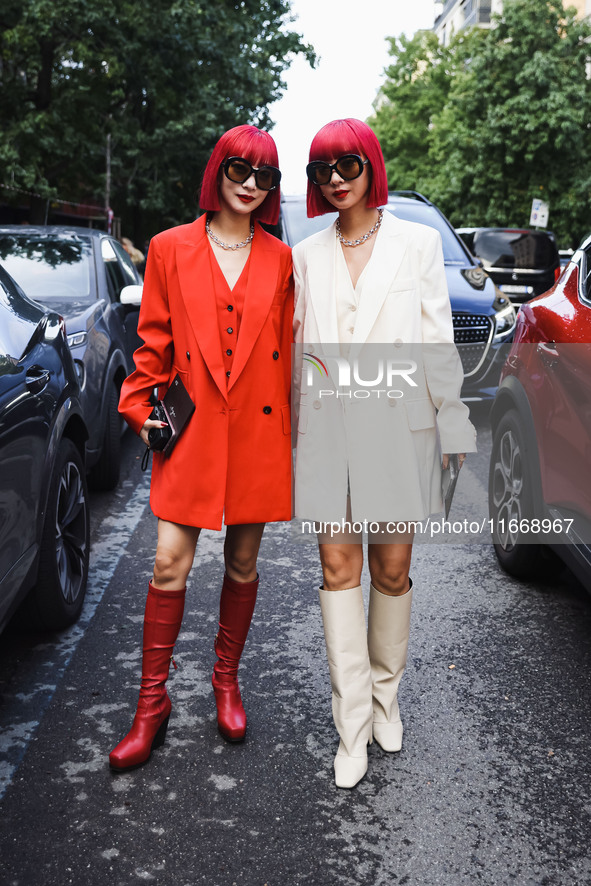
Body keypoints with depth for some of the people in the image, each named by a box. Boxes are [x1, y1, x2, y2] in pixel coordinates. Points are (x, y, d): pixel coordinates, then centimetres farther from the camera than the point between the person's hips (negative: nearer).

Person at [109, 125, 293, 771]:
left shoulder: (280, 259, 7)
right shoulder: (171, 249, 5)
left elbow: (287, 350, 8)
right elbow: (153, 340, 7)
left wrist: (292, 436, 6)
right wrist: (140, 407, -1)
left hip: (257, 429, 1)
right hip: (192, 428, -1)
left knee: (243, 562, 11)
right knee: (170, 564, -2)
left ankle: (226, 681, 30)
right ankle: (152, 705, 12)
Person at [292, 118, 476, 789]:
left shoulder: (418, 242, 5)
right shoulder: (307, 255, 11)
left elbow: (438, 342, 3)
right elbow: (301, 349, 13)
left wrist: (456, 430, 0)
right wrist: (296, 432, 11)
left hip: (398, 427, -1)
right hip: (328, 431, 2)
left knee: (392, 570, 5)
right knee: (338, 567, -1)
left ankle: (385, 695, 28)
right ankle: (353, 726, 8)